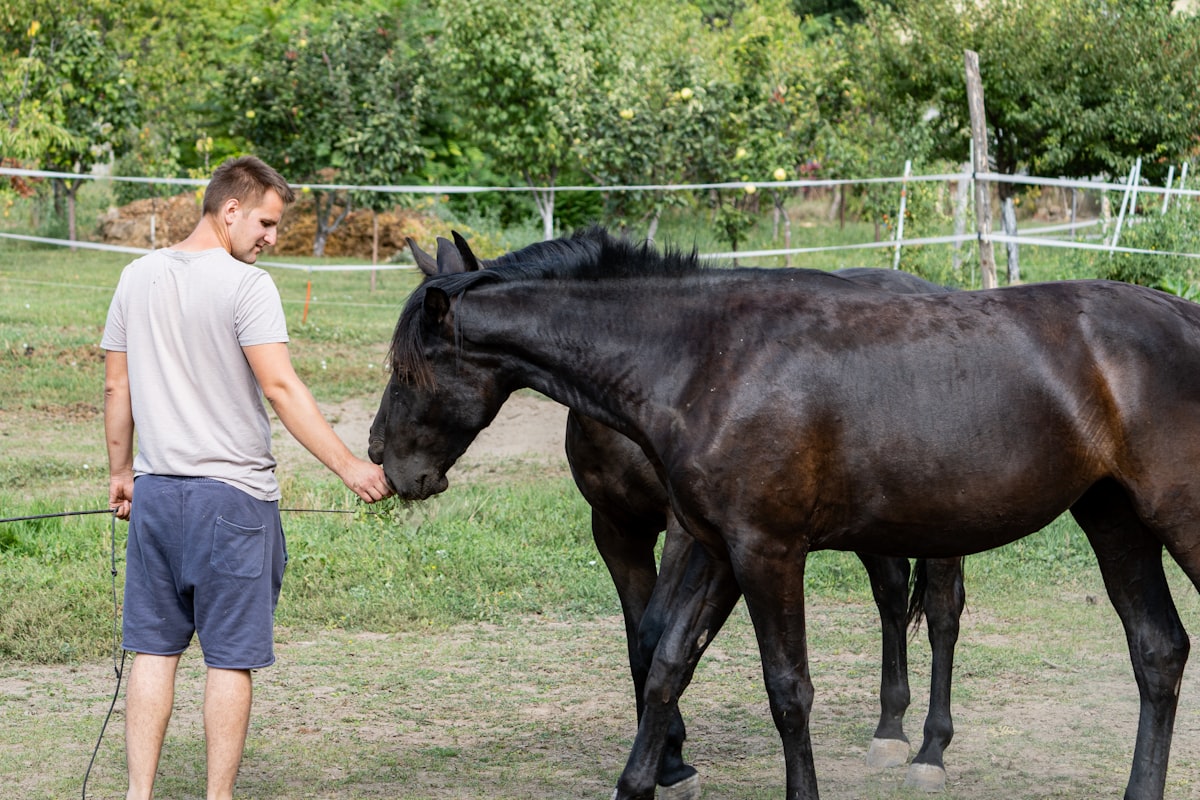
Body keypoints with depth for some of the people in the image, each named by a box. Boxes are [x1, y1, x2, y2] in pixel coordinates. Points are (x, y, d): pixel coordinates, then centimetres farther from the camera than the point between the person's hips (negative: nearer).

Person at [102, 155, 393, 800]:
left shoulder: (138, 277, 7)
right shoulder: (246, 285, -12)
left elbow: (116, 387, 12)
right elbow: (281, 388, -19)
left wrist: (121, 471, 22)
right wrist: (348, 466, -18)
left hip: (156, 491, 6)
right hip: (233, 494, -6)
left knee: (154, 649, 11)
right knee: (232, 656, 2)